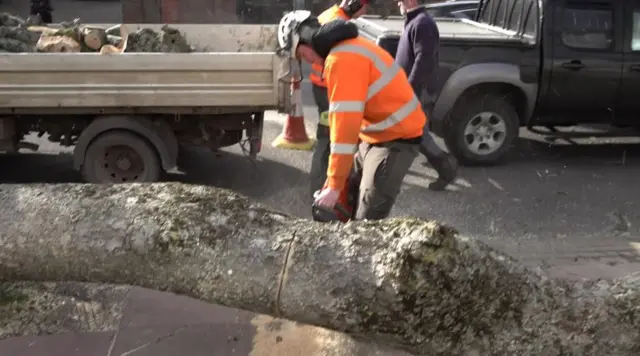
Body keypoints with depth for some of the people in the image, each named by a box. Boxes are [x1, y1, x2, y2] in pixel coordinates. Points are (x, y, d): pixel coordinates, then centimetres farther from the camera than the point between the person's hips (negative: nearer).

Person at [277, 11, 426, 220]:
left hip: (396, 138, -10)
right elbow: (347, 118, 15)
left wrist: (334, 185, -24)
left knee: (368, 220, -12)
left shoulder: (342, 59, -22)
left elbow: (345, 123, -27)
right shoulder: (348, 48, 11)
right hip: (378, 134, 10)